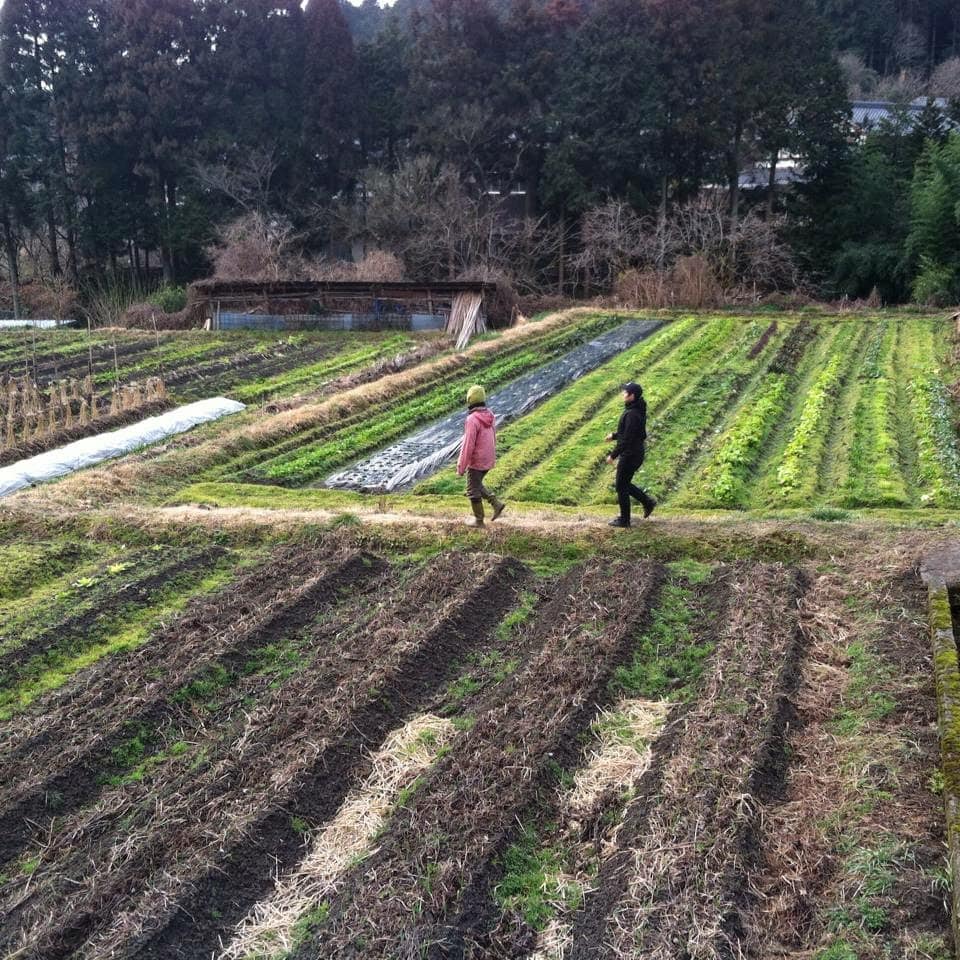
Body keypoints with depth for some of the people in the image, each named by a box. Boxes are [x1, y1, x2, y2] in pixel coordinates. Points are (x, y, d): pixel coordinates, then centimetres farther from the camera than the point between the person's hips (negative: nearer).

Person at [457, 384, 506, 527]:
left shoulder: (472, 420, -24)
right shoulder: (490, 416, 1)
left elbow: (467, 446, -23)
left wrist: (460, 467, -15)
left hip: (476, 462, -8)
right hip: (488, 460, 8)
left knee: (473, 490, 10)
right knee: (477, 485, 25)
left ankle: (478, 520, 20)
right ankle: (497, 505, 17)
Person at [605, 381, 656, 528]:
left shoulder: (632, 414, -25)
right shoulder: (639, 410, 6)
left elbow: (627, 439, -25)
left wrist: (613, 455, -18)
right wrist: (614, 435, 18)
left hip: (629, 455, -10)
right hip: (636, 453, 10)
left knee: (622, 487, 4)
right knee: (625, 484, 22)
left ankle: (624, 520, 14)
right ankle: (647, 501, 22)